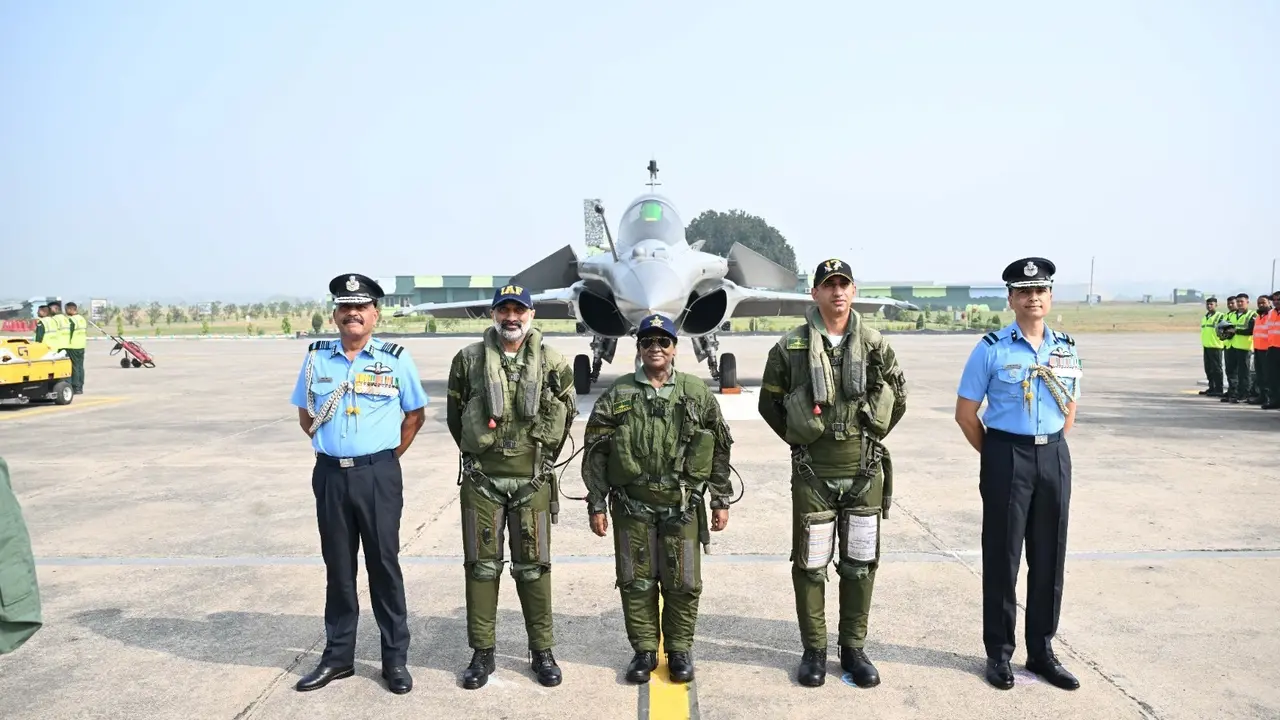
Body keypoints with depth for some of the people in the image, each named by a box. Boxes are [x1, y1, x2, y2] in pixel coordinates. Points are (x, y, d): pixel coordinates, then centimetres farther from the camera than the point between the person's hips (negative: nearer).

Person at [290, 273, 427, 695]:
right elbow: (305, 415, 17)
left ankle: (395, 658, 15)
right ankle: (338, 655, 24)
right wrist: (332, 448, 9)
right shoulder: (316, 357, 5)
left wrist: (390, 456, 3)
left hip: (379, 474, -2)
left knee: (384, 564, 4)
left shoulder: (396, 359, -2)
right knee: (338, 566, 12)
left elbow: (415, 415, 7)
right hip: (330, 474, 3)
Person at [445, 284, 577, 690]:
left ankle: (542, 651, 19)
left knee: (533, 566, 6)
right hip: (482, 480, 0)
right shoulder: (468, 360, 1)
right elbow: (455, 414, 12)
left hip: (532, 480, 0)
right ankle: (482, 652, 19)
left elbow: (566, 413, 11)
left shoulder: (552, 363, 1)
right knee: (482, 565, 6)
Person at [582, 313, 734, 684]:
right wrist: (596, 504, 0)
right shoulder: (617, 394, 2)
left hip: (682, 506, 0)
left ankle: (679, 649, 25)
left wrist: (722, 500, 5)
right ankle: (644, 650, 25)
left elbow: (720, 449, 7)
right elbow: (595, 452, 3)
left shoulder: (697, 393, 3)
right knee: (636, 582, 8)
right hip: (632, 507, 0)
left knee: (682, 582, 7)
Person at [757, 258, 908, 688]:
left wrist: (872, 436, 9)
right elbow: (769, 402, 6)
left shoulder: (875, 345, 2)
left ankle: (853, 648, 25)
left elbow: (898, 397, 14)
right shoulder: (791, 347, -4)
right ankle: (814, 650, 21)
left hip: (865, 472, 2)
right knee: (810, 564, 6)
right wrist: (799, 439, 5)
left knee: (860, 564, 10)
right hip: (813, 473, -2)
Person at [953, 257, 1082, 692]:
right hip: (1007, 457, -4)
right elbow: (966, 413, -4)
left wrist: (1051, 447, 9)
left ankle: (1041, 652, 25)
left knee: (1049, 558, 11)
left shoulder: (1067, 349, 7)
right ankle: (999, 653, 17)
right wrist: (997, 458, 1)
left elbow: (1070, 409, 18)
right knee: (1002, 558, 4)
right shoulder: (991, 350, -7)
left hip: (1054, 457, 4)